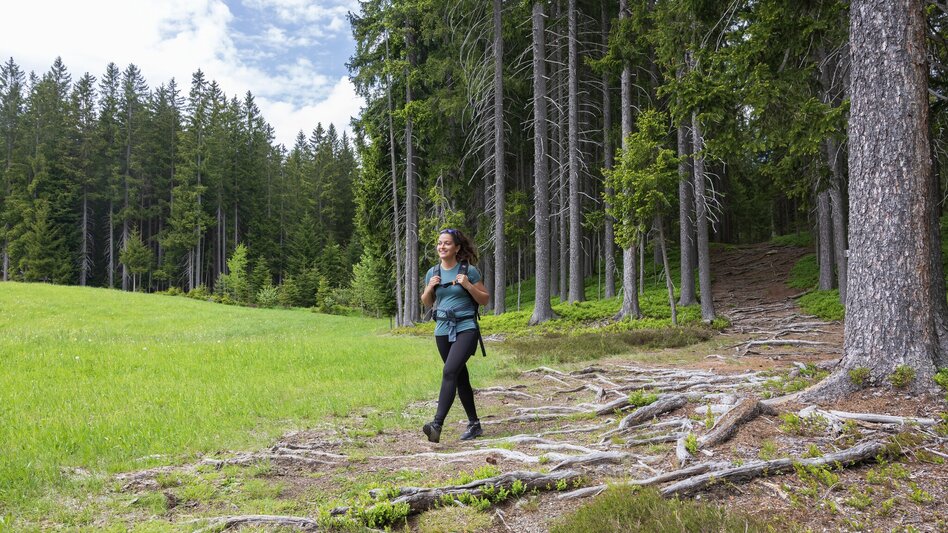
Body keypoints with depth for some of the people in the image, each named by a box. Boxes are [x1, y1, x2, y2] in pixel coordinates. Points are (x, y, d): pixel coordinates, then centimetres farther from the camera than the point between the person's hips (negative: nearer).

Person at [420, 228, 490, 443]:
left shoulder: (469, 271, -4)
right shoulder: (432, 273, 7)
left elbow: (485, 299, 0)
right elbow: (427, 303, 16)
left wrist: (468, 285, -15)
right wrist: (430, 288, -4)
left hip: (466, 328, -5)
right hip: (443, 329, 5)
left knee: (450, 372, -22)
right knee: (461, 378, 12)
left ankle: (437, 424, -28)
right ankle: (474, 425, 23)